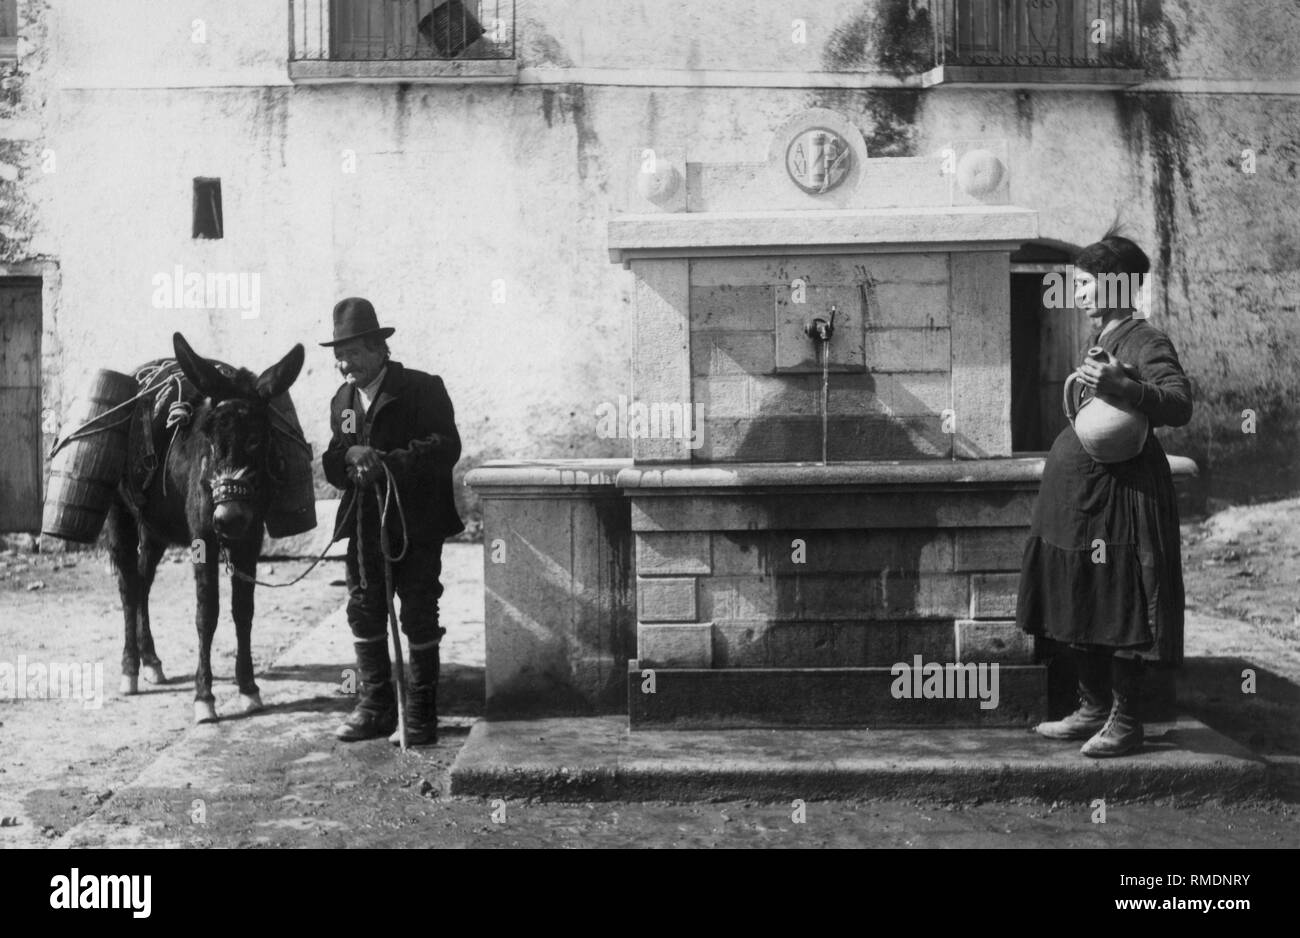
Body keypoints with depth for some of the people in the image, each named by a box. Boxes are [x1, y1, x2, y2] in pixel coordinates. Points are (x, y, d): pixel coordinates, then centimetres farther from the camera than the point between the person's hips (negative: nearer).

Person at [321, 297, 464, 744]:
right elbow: (331, 466, 13)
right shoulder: (342, 399, 13)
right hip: (364, 524, 6)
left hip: (416, 523, -6)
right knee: (363, 613, 9)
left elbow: (446, 446, -18)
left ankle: (420, 715, 11)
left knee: (419, 618, 1)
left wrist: (387, 463, -26)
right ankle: (374, 707, 21)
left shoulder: (422, 389, -7)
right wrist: (350, 455, -11)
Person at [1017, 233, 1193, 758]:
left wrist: (1121, 387, -35)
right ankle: (1093, 709, 26)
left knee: (1119, 611, -3)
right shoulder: (1098, 341, 16)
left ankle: (1126, 722, 8)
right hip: (1076, 493, 9)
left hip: (1120, 493, -9)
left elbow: (1180, 405, -25)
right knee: (1079, 607, 14)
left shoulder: (1146, 343, -10)